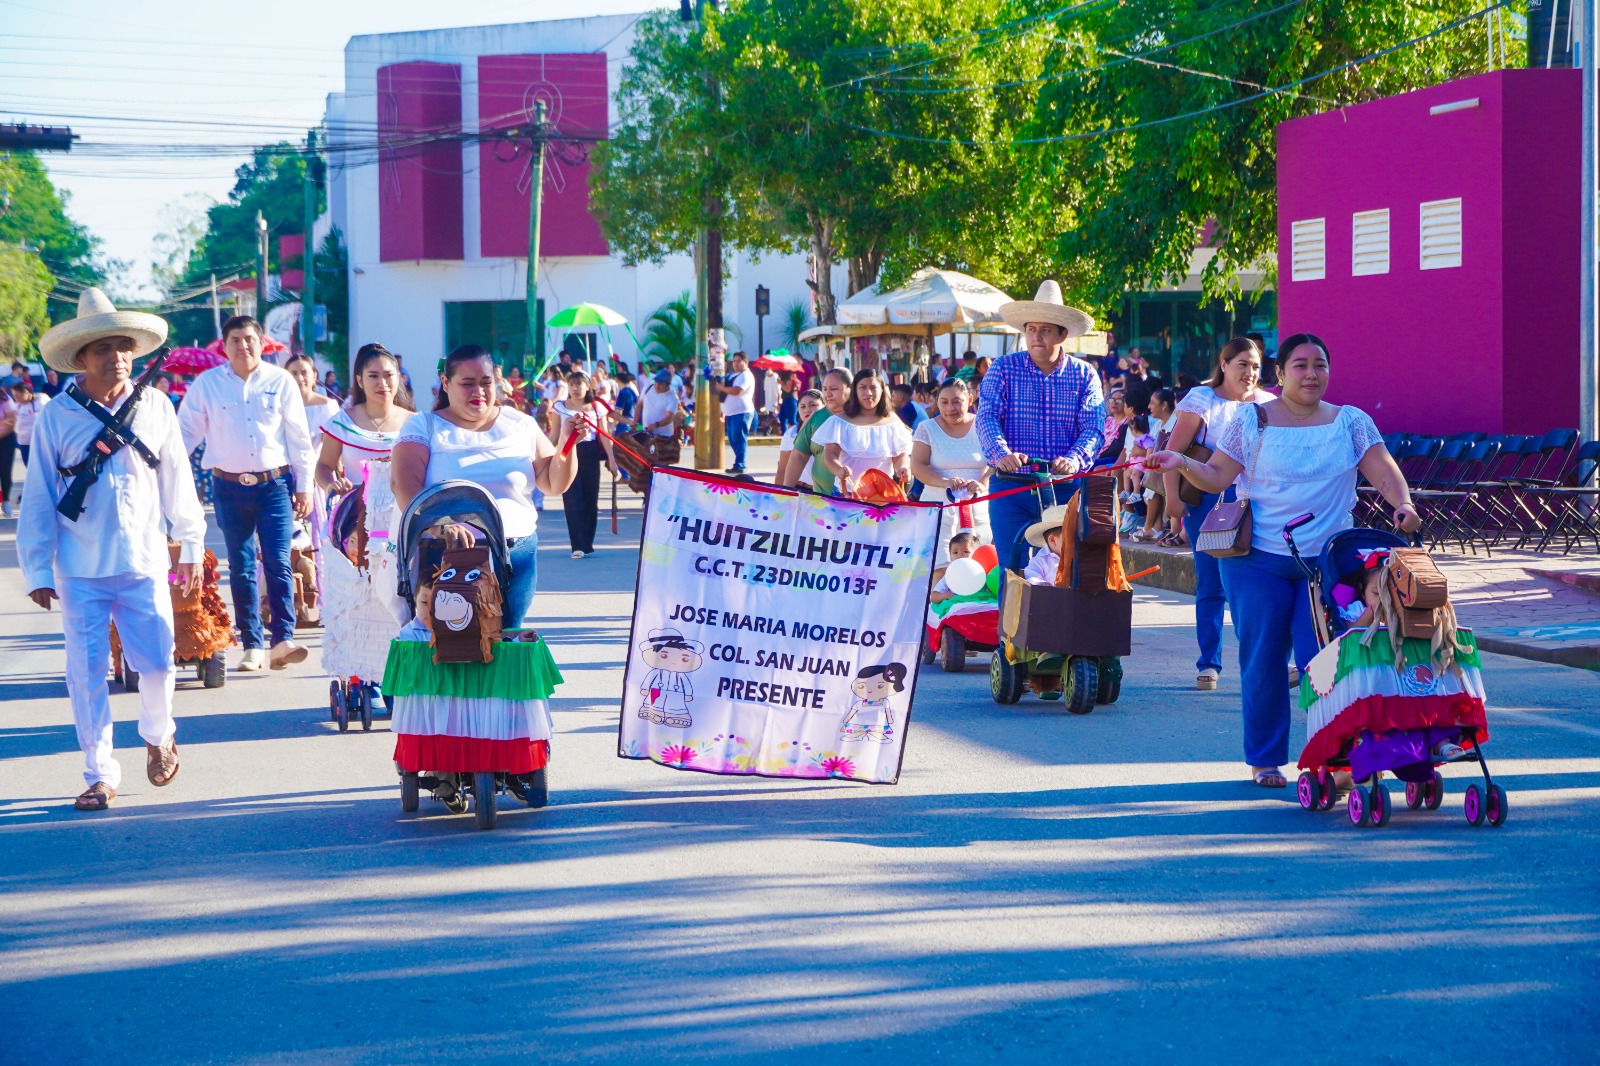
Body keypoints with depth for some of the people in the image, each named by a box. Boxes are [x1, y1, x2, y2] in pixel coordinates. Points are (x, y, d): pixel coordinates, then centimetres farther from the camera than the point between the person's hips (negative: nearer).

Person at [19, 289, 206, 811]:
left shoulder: (155, 409, 2)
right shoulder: (56, 417, -3)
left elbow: (176, 480, 10)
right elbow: (37, 498, 0)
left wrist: (191, 546, 13)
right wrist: (37, 569, -1)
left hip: (144, 563, 1)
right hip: (80, 571, -1)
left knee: (157, 663, -1)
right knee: (86, 672, 0)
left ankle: (158, 735, 31)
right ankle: (100, 776, 12)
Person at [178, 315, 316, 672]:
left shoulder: (280, 381, 3)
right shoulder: (207, 384, 4)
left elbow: (299, 437, 6)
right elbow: (185, 433, 9)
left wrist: (304, 486, 5)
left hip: (275, 484, -1)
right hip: (229, 487, 1)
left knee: (279, 563, -11)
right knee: (241, 568, 4)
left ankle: (283, 640, -13)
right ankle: (252, 647, 8)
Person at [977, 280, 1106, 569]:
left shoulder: (1084, 375, 6)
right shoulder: (1004, 369, 4)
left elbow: (1094, 428, -4)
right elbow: (987, 417, -7)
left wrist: (1075, 459, -26)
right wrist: (1002, 454, -27)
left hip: (1067, 489, 1)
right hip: (1011, 490, -1)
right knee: (1012, 570, -3)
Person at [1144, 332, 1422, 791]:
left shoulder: (1352, 423, 8)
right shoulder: (1250, 421, 4)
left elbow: (1383, 472, -1)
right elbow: (1217, 476, 3)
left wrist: (1403, 504, -20)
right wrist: (1183, 464, -16)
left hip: (1328, 561, 1)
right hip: (1259, 559, -1)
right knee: (1262, 662, 1)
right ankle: (1264, 759, 13)